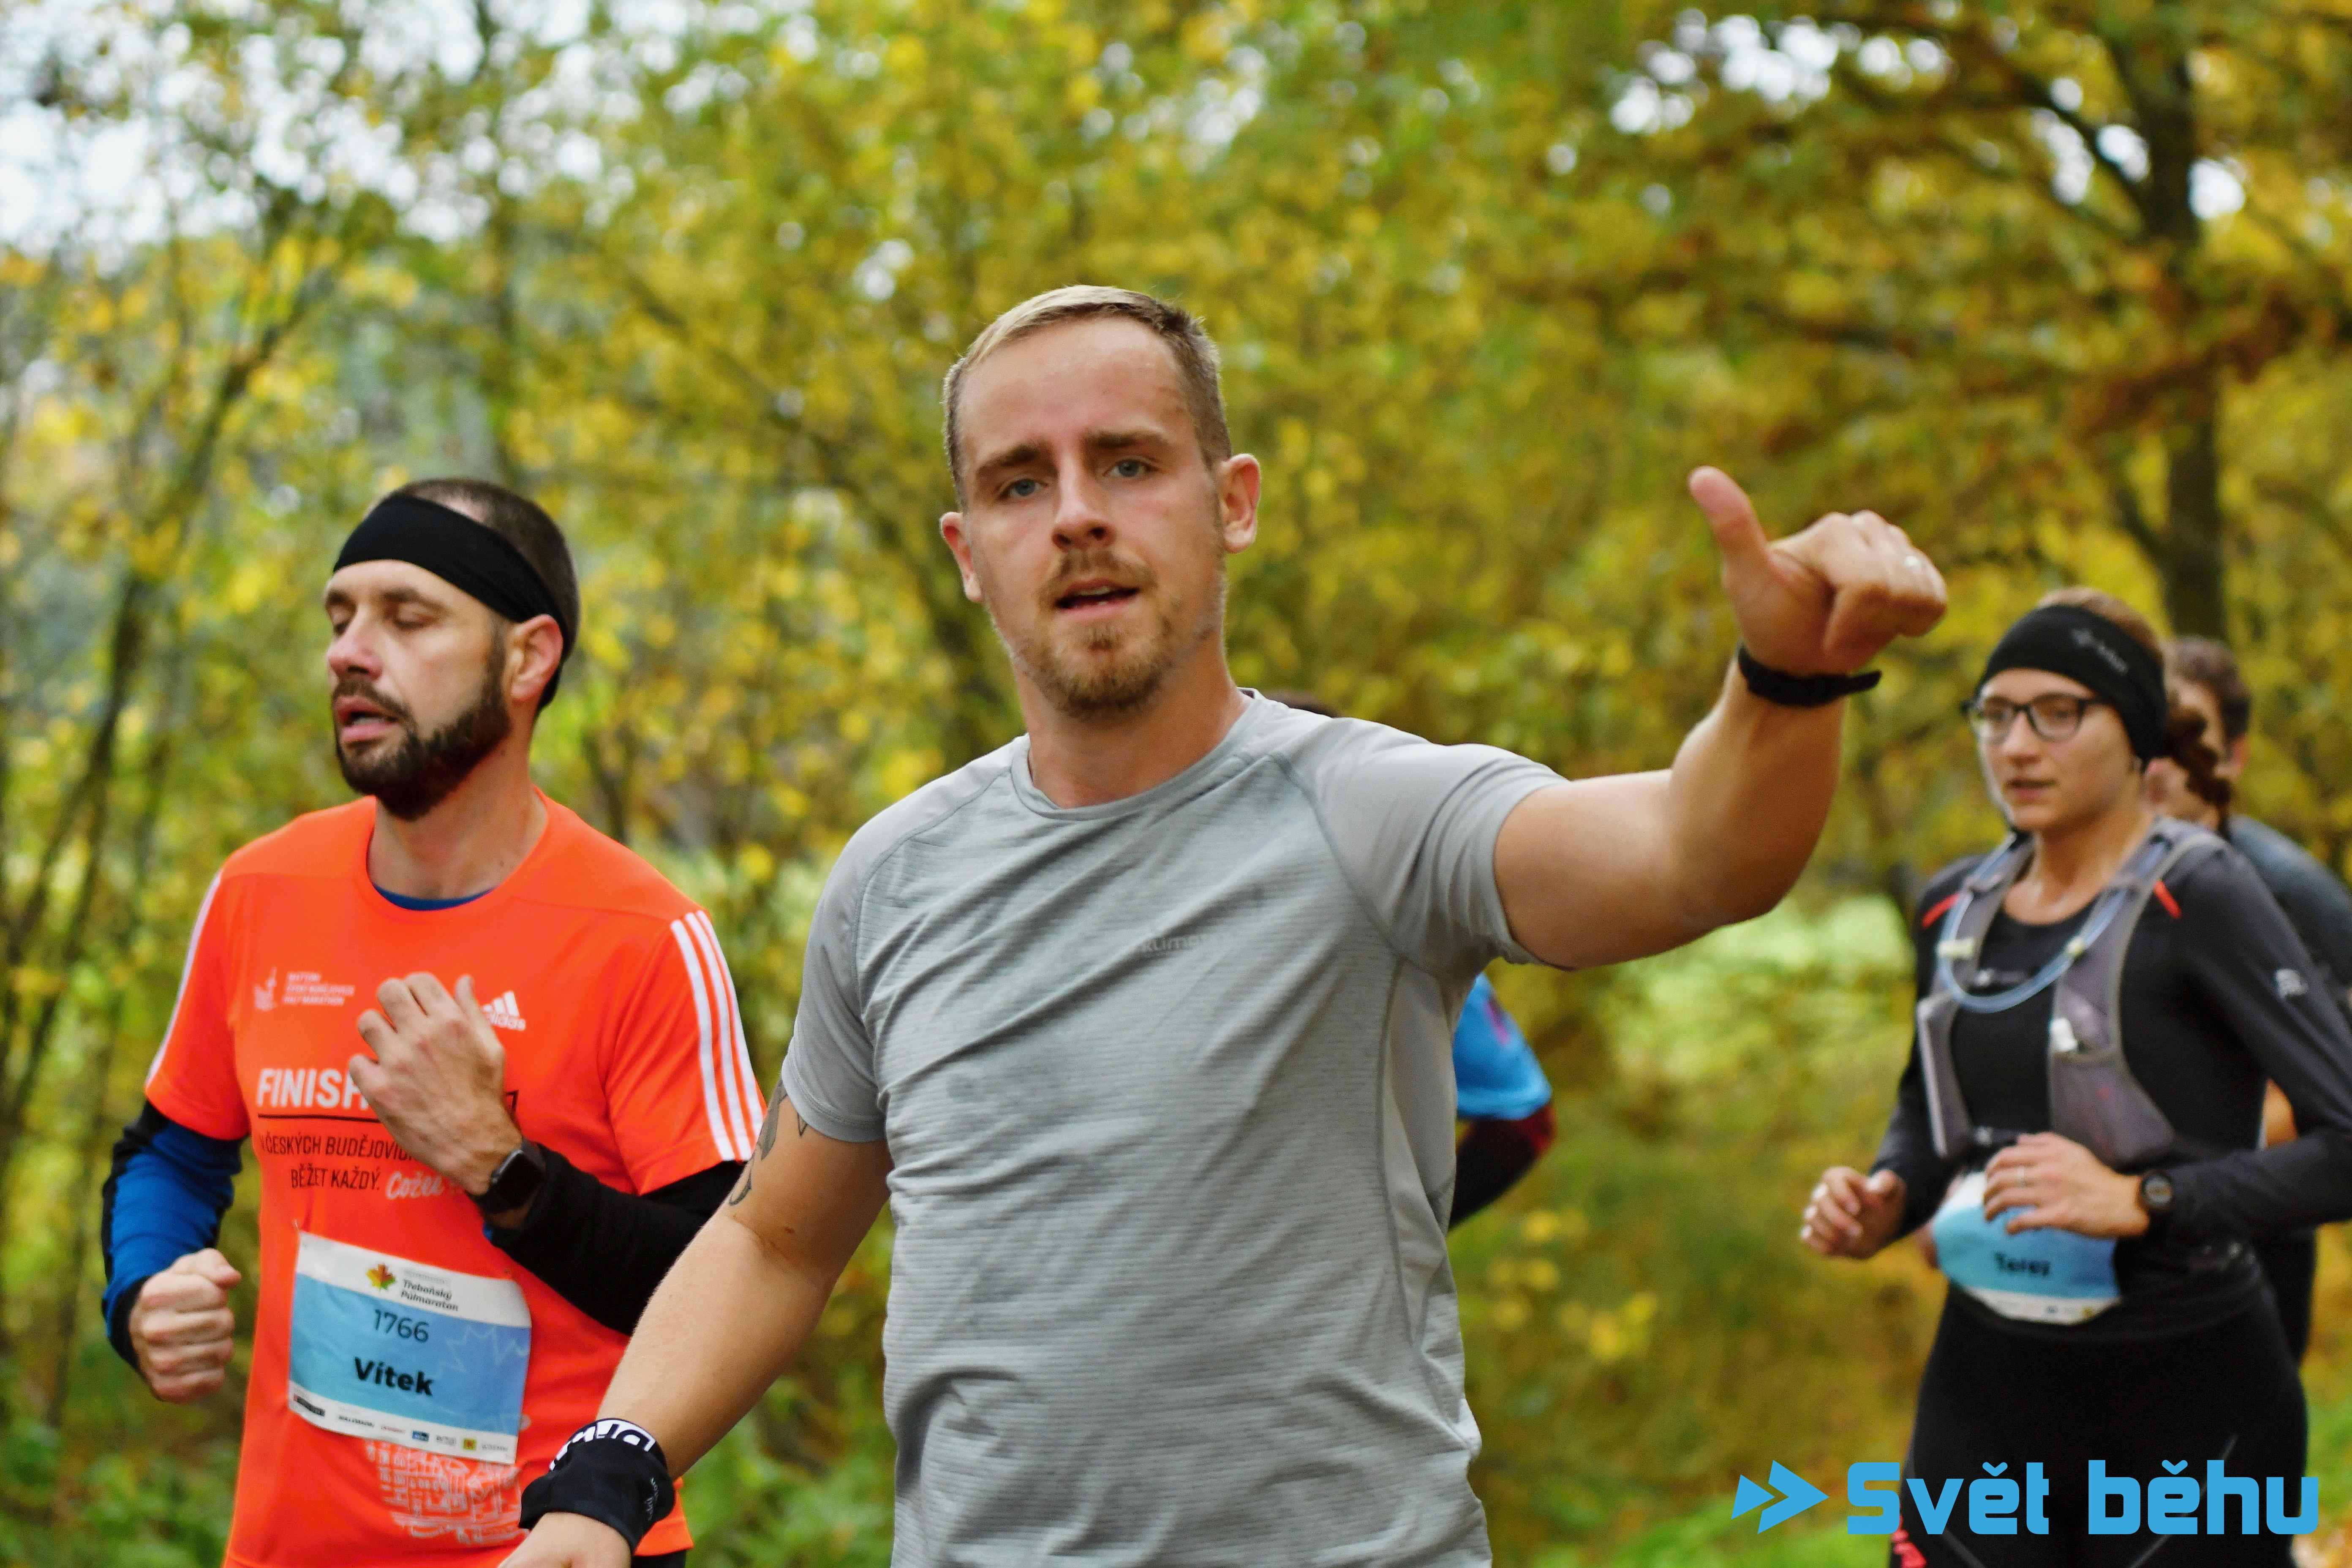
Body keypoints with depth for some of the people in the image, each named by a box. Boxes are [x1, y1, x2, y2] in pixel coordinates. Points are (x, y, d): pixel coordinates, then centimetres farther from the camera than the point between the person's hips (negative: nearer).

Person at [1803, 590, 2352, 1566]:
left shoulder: (2198, 899, -11)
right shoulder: (1955, 909, 7)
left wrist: (2141, 1201, -25)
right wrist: (1883, 1204, 2)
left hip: (2185, 1393, -5)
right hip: (1988, 1384, 5)